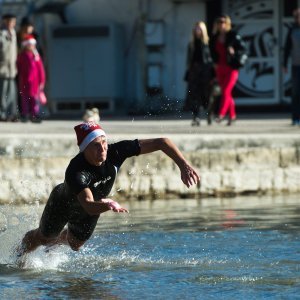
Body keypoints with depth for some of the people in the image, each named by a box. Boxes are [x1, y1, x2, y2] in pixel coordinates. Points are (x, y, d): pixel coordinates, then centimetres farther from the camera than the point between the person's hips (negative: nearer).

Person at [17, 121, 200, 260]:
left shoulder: (116, 152, -37)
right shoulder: (75, 172, -49)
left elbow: (162, 143, -35)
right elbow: (88, 205, -61)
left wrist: (184, 165, -45)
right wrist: (106, 206, -82)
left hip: (93, 207, 4)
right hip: (63, 204, -4)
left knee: (75, 245, 28)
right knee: (43, 238, 23)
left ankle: (53, 244, 63)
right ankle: (19, 258, 56)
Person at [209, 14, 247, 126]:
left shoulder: (233, 36, -7)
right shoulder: (215, 38, 7)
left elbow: (243, 48, -5)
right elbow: (213, 52, 20)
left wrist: (234, 52, -21)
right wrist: (215, 62, 9)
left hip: (231, 68, -5)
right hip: (220, 68, 5)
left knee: (226, 91, -14)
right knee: (226, 92, 11)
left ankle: (221, 114, -16)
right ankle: (232, 115, 21)